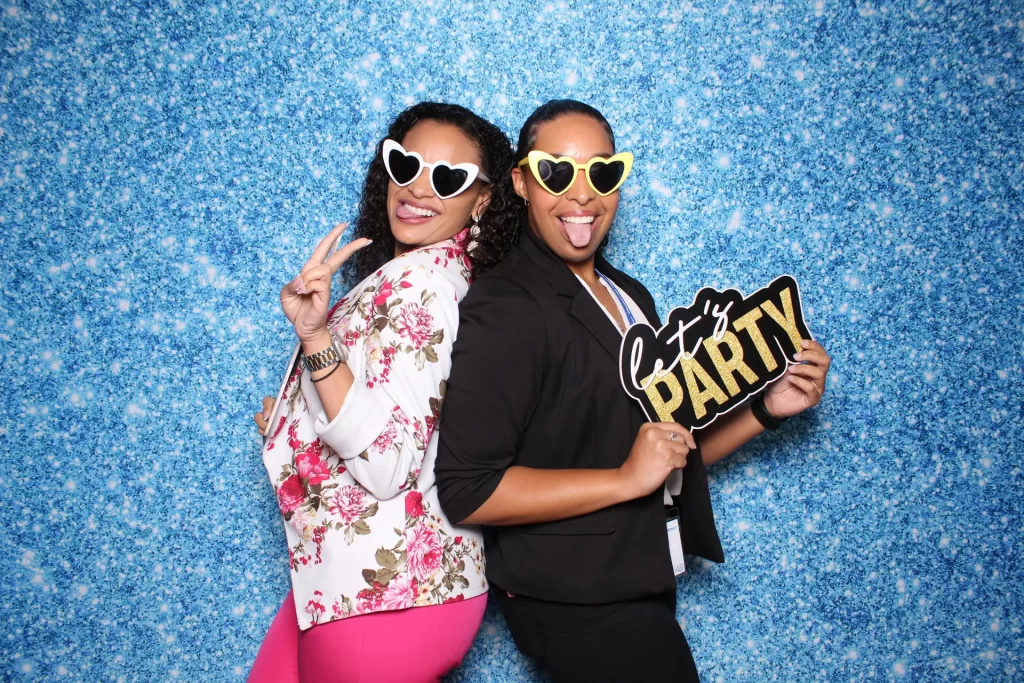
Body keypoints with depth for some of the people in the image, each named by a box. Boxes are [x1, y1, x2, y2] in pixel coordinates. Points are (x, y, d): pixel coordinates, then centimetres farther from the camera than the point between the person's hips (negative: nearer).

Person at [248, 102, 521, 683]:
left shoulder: (418, 280, -19)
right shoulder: (441, 275, 9)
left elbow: (389, 467, -26)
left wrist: (316, 339, -30)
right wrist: (294, 419, 16)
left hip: (380, 591, -9)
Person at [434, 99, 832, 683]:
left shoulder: (629, 295, 11)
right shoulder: (504, 308, -16)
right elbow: (466, 489, -21)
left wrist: (767, 409, 2)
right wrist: (626, 480, -21)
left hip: (642, 585, 8)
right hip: (573, 605, -8)